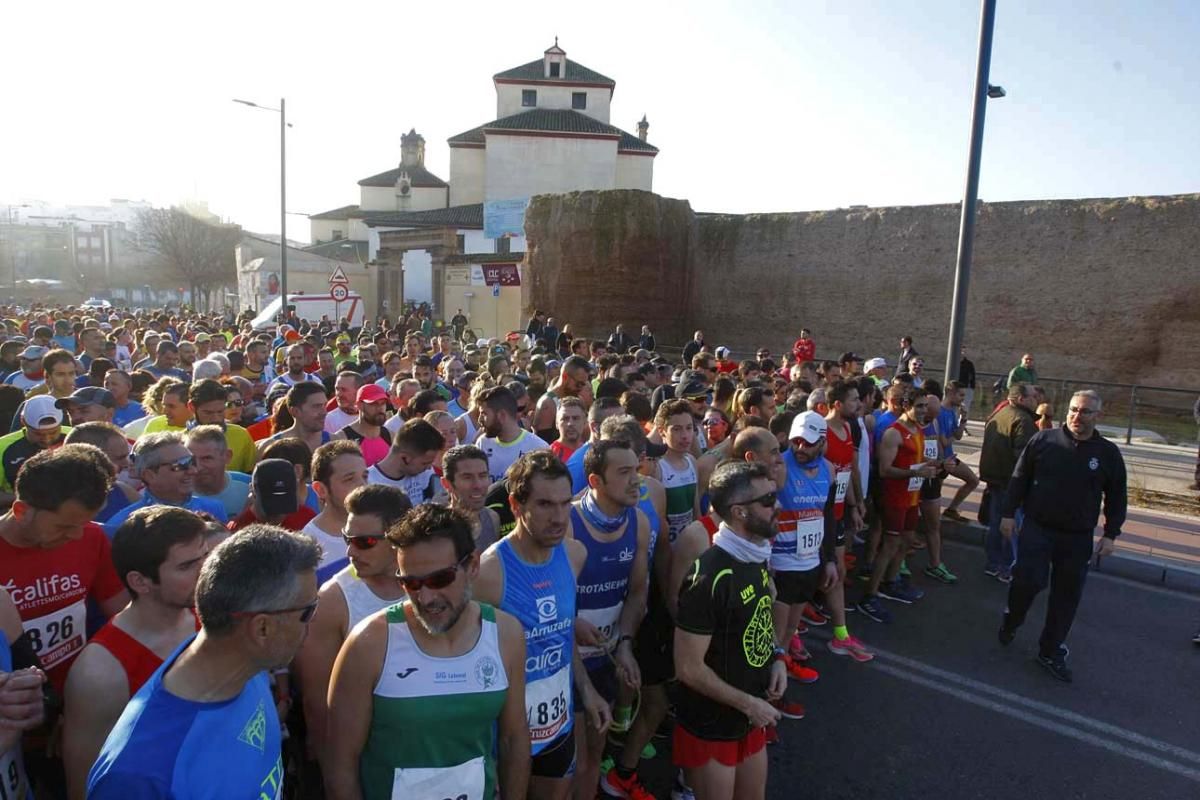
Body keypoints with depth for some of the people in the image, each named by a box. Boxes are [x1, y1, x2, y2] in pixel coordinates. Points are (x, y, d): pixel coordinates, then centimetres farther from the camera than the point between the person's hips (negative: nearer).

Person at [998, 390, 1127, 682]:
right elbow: (1019, 479, 2)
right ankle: (1010, 622, 19)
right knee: (1029, 580, -12)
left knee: (1066, 597, 8)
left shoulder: (1108, 453, 0)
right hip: (1037, 529, -2)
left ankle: (1051, 651, 23)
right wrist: (1009, 514, -1)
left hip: (1078, 538, 2)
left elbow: (1117, 498, 7)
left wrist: (1110, 534, 1)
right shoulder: (1044, 440, -3)